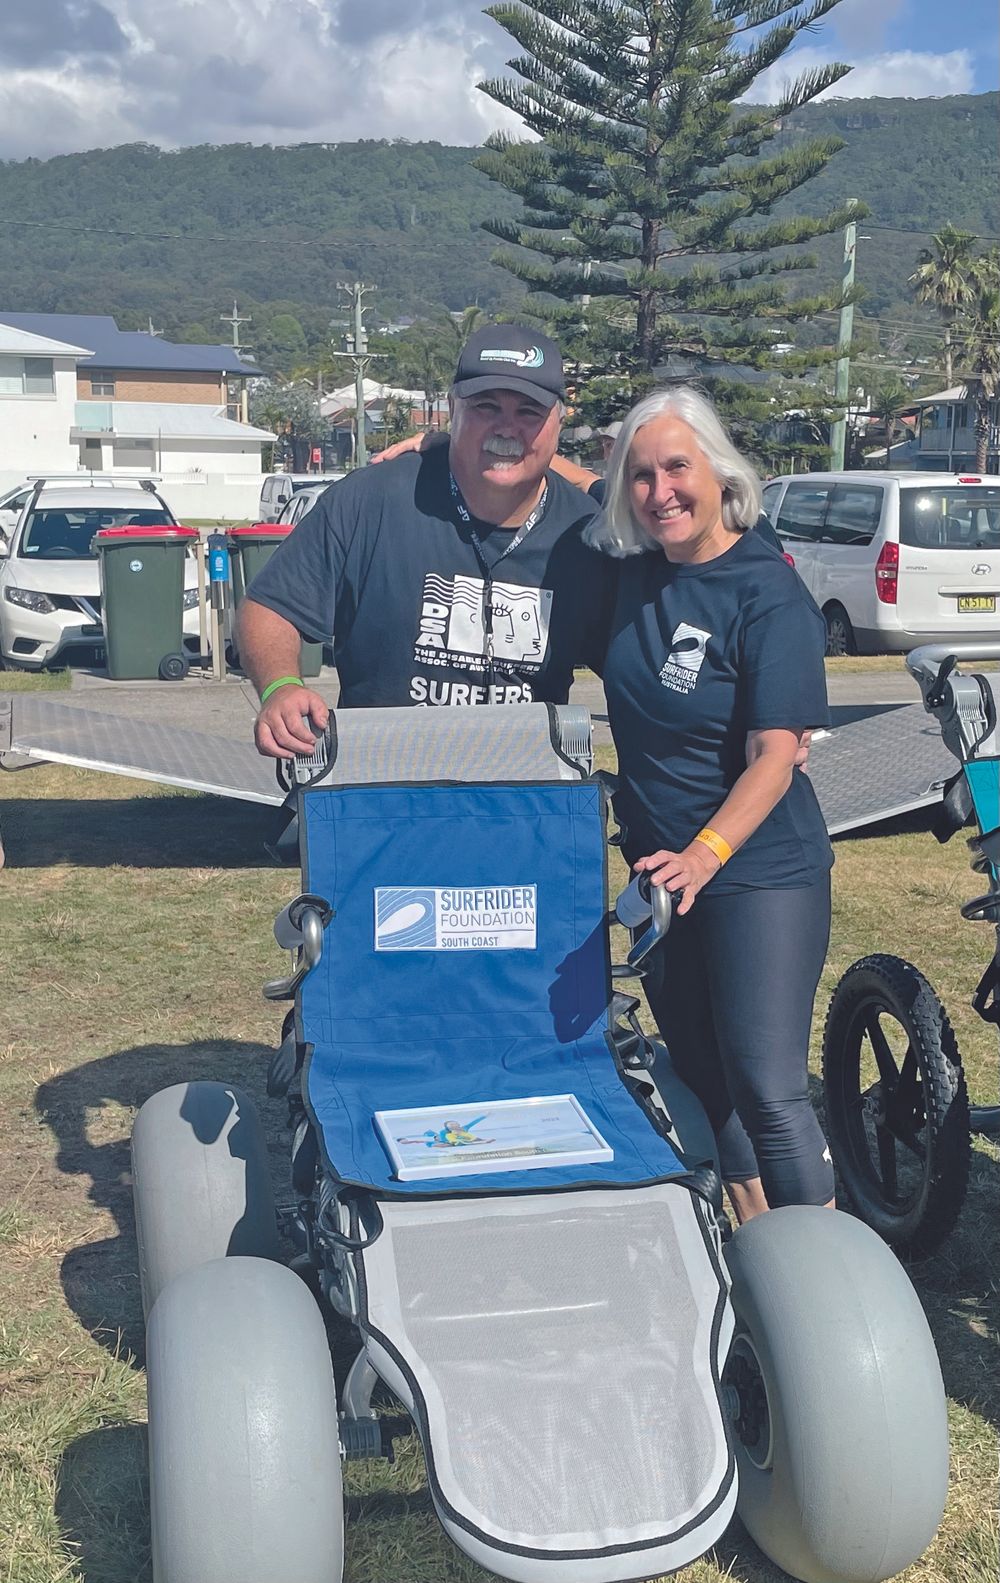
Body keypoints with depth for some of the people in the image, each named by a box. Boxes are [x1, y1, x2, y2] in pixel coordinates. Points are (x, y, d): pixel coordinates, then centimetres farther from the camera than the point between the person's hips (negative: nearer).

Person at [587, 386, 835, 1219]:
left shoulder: (770, 594, -16)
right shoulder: (637, 570, 3)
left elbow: (775, 757, -21)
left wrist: (706, 854, -36)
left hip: (760, 872, -7)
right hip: (662, 866, 7)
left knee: (768, 1089, -10)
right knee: (704, 1078, 14)